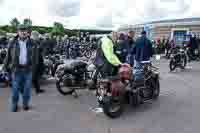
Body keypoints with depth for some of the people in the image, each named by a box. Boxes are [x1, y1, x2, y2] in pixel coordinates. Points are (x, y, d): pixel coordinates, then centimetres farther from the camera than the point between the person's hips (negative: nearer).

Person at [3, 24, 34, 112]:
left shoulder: (31, 43, 3)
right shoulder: (13, 42, 2)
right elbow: (8, 55, 5)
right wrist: (6, 66, 4)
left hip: (28, 69, 1)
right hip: (16, 69, 0)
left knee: (27, 88, 8)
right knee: (15, 88, 6)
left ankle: (25, 103, 24)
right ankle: (14, 105, 21)